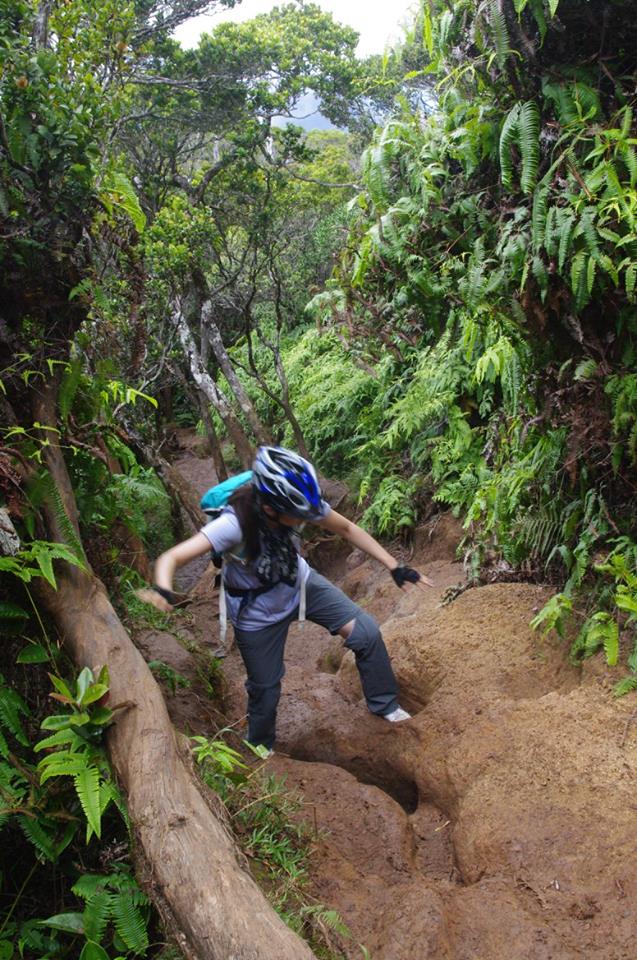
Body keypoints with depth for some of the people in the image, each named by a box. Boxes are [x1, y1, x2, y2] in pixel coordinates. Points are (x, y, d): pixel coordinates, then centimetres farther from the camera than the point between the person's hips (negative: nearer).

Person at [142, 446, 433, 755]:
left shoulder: (300, 502, -26)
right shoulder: (234, 525, -39)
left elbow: (346, 528, -11)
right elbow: (171, 558, -43)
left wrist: (395, 567, -14)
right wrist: (163, 590, -66)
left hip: (300, 584, 4)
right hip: (258, 614, -4)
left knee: (365, 631, -10)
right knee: (265, 688, 12)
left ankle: (385, 705, 14)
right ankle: (260, 747, 45)